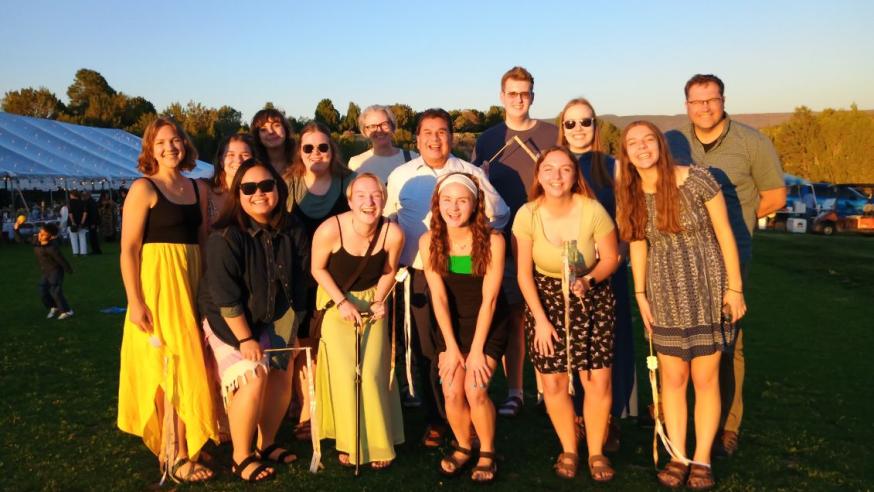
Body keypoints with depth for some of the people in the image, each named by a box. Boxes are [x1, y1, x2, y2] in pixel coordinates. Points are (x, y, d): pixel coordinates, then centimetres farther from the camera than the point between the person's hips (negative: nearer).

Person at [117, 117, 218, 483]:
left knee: (188, 363, 12)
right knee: (171, 366, -2)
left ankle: (181, 443, 29)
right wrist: (134, 301, -17)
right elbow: (128, 249, -10)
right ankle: (175, 457, 9)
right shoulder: (143, 188, -6)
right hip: (157, 283, -6)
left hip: (192, 283, 6)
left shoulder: (198, 189, 12)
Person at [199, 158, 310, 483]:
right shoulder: (226, 237, -24)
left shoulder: (292, 231, -8)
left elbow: (298, 282, -1)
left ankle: (267, 444, 28)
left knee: (281, 377, 5)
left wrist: (292, 330, 1)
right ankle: (241, 457, -1)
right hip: (230, 321, -6)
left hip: (274, 321, 6)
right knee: (253, 378, -19)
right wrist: (245, 338, -21)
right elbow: (224, 296, -24)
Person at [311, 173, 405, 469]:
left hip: (371, 302, 1)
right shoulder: (331, 229, -28)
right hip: (335, 301, -1)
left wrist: (379, 301, -11)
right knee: (344, 372, -3)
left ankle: (378, 443, 18)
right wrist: (341, 302, -14)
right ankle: (349, 441, 19)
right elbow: (318, 269, -9)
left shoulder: (392, 234, -22)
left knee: (372, 372, -3)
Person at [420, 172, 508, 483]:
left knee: (475, 390, -13)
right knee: (451, 392, -6)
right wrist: (451, 347, -10)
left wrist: (477, 349, -14)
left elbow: (489, 299, -16)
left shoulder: (492, 240, -19)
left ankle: (487, 453, 13)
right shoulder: (429, 241, -12)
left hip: (487, 324, -2)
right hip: (451, 323, 2)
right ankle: (463, 447, 23)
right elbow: (439, 297, -9)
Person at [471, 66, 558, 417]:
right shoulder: (487, 140, 10)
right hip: (503, 241, 1)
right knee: (511, 317, 4)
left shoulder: (552, 135, 6)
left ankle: (546, 387, 15)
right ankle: (514, 392, 13)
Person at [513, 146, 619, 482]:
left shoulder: (593, 211, -17)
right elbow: (524, 272, -6)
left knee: (598, 379, -4)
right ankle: (568, 449, 26)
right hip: (546, 301, 1)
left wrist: (589, 280, -24)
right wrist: (540, 319, -9)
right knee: (553, 382, 1)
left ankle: (596, 452, 20)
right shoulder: (527, 214, -13)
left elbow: (610, 258, -4)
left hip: (592, 300, 0)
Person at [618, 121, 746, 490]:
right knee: (672, 379, 9)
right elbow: (638, 245, 6)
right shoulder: (630, 195, -2)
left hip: (707, 289, -3)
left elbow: (724, 233, -9)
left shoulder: (696, 180, -14)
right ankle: (677, 456, 22)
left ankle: (702, 459, 19)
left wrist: (735, 287, -8)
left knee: (705, 379, 5)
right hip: (665, 294, 3)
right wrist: (640, 294, 3)